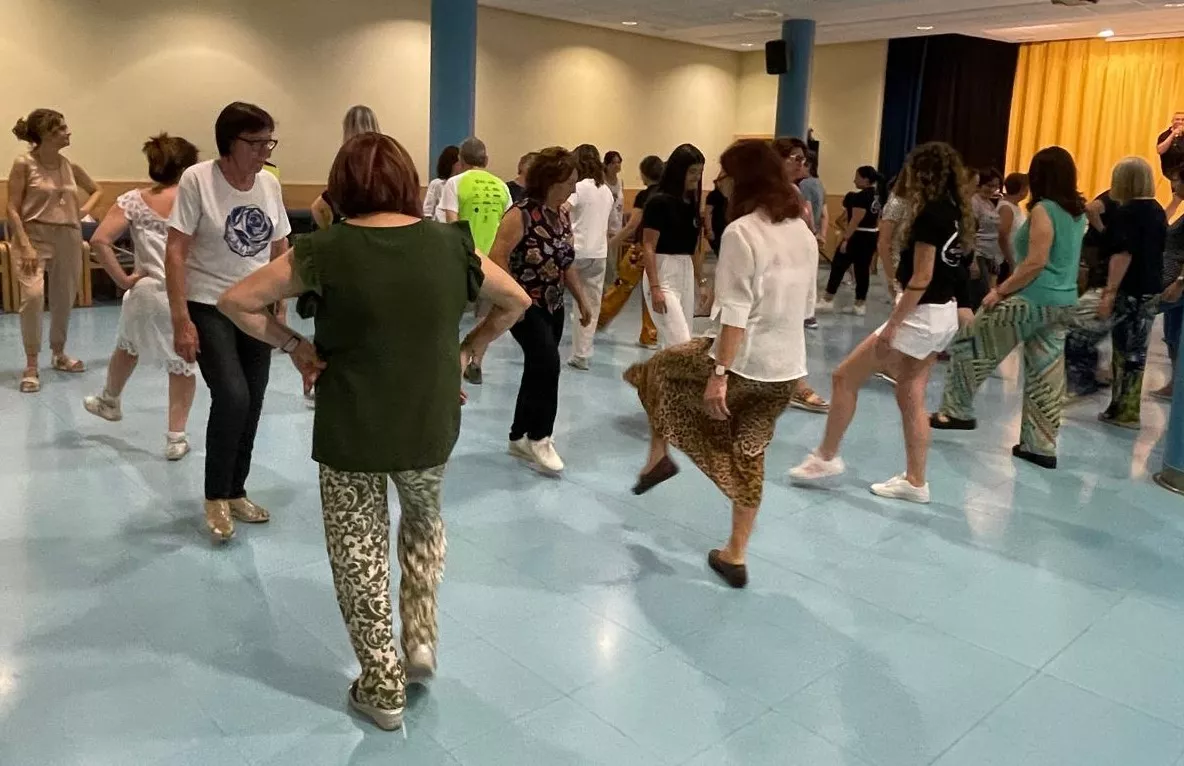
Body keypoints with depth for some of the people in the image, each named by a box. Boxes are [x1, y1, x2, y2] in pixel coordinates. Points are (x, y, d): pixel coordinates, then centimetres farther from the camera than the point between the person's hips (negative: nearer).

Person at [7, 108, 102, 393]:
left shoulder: (69, 166, 5)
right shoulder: (23, 164, -8)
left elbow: (97, 190, 22)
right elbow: (12, 209, -10)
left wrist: (84, 210, 3)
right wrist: (26, 246, -18)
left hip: (67, 238, 5)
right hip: (34, 236, -5)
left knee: (64, 299, 12)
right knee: (33, 296, -21)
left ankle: (58, 354, 32)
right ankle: (31, 365, -9)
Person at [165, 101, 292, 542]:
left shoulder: (270, 184, 2)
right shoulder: (197, 180, -12)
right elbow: (175, 252, -13)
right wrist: (181, 321, -18)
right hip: (208, 307, -5)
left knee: (251, 406, 8)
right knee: (232, 397, -18)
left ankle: (236, 493, 27)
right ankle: (215, 498, 3)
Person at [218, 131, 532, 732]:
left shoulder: (327, 248, -11)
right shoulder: (449, 244, -4)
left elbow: (236, 302, -8)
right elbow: (516, 301, 8)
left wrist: (295, 347, 0)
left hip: (350, 432, -2)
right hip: (431, 427, 2)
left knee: (360, 557, 15)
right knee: (424, 522, 31)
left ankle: (383, 689, 26)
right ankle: (421, 641, 27)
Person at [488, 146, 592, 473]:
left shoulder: (562, 216, 8)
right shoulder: (521, 214, -16)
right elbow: (497, 258, -20)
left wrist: (582, 300, 15)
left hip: (553, 306, 8)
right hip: (524, 306, -8)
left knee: (539, 369, 11)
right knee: (547, 363, -21)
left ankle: (519, 437, 24)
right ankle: (538, 437, -6)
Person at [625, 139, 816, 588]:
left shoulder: (741, 232, -15)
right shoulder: (804, 232, 8)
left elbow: (735, 313, -21)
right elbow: (803, 303, 15)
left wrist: (719, 373, -20)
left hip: (746, 364, -7)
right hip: (787, 369, 7)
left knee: (657, 369, 20)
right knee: (748, 456, 17)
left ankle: (658, 458, 28)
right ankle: (735, 555, 24)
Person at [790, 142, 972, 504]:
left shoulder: (930, 214, -17)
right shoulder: (954, 212, 10)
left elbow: (922, 278, -21)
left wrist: (892, 325, -20)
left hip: (921, 315, -10)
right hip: (944, 316, 10)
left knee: (845, 377, 0)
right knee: (911, 396, 14)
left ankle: (826, 457, 11)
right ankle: (915, 481, 20)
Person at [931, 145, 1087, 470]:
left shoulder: (1043, 209, -12)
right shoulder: (1077, 212, 12)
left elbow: (1035, 263, -19)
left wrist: (1001, 290, -14)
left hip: (1033, 300, -8)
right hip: (1063, 303, 8)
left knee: (968, 343, 5)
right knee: (1046, 373, 10)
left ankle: (958, 410, 12)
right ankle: (1041, 445, 14)